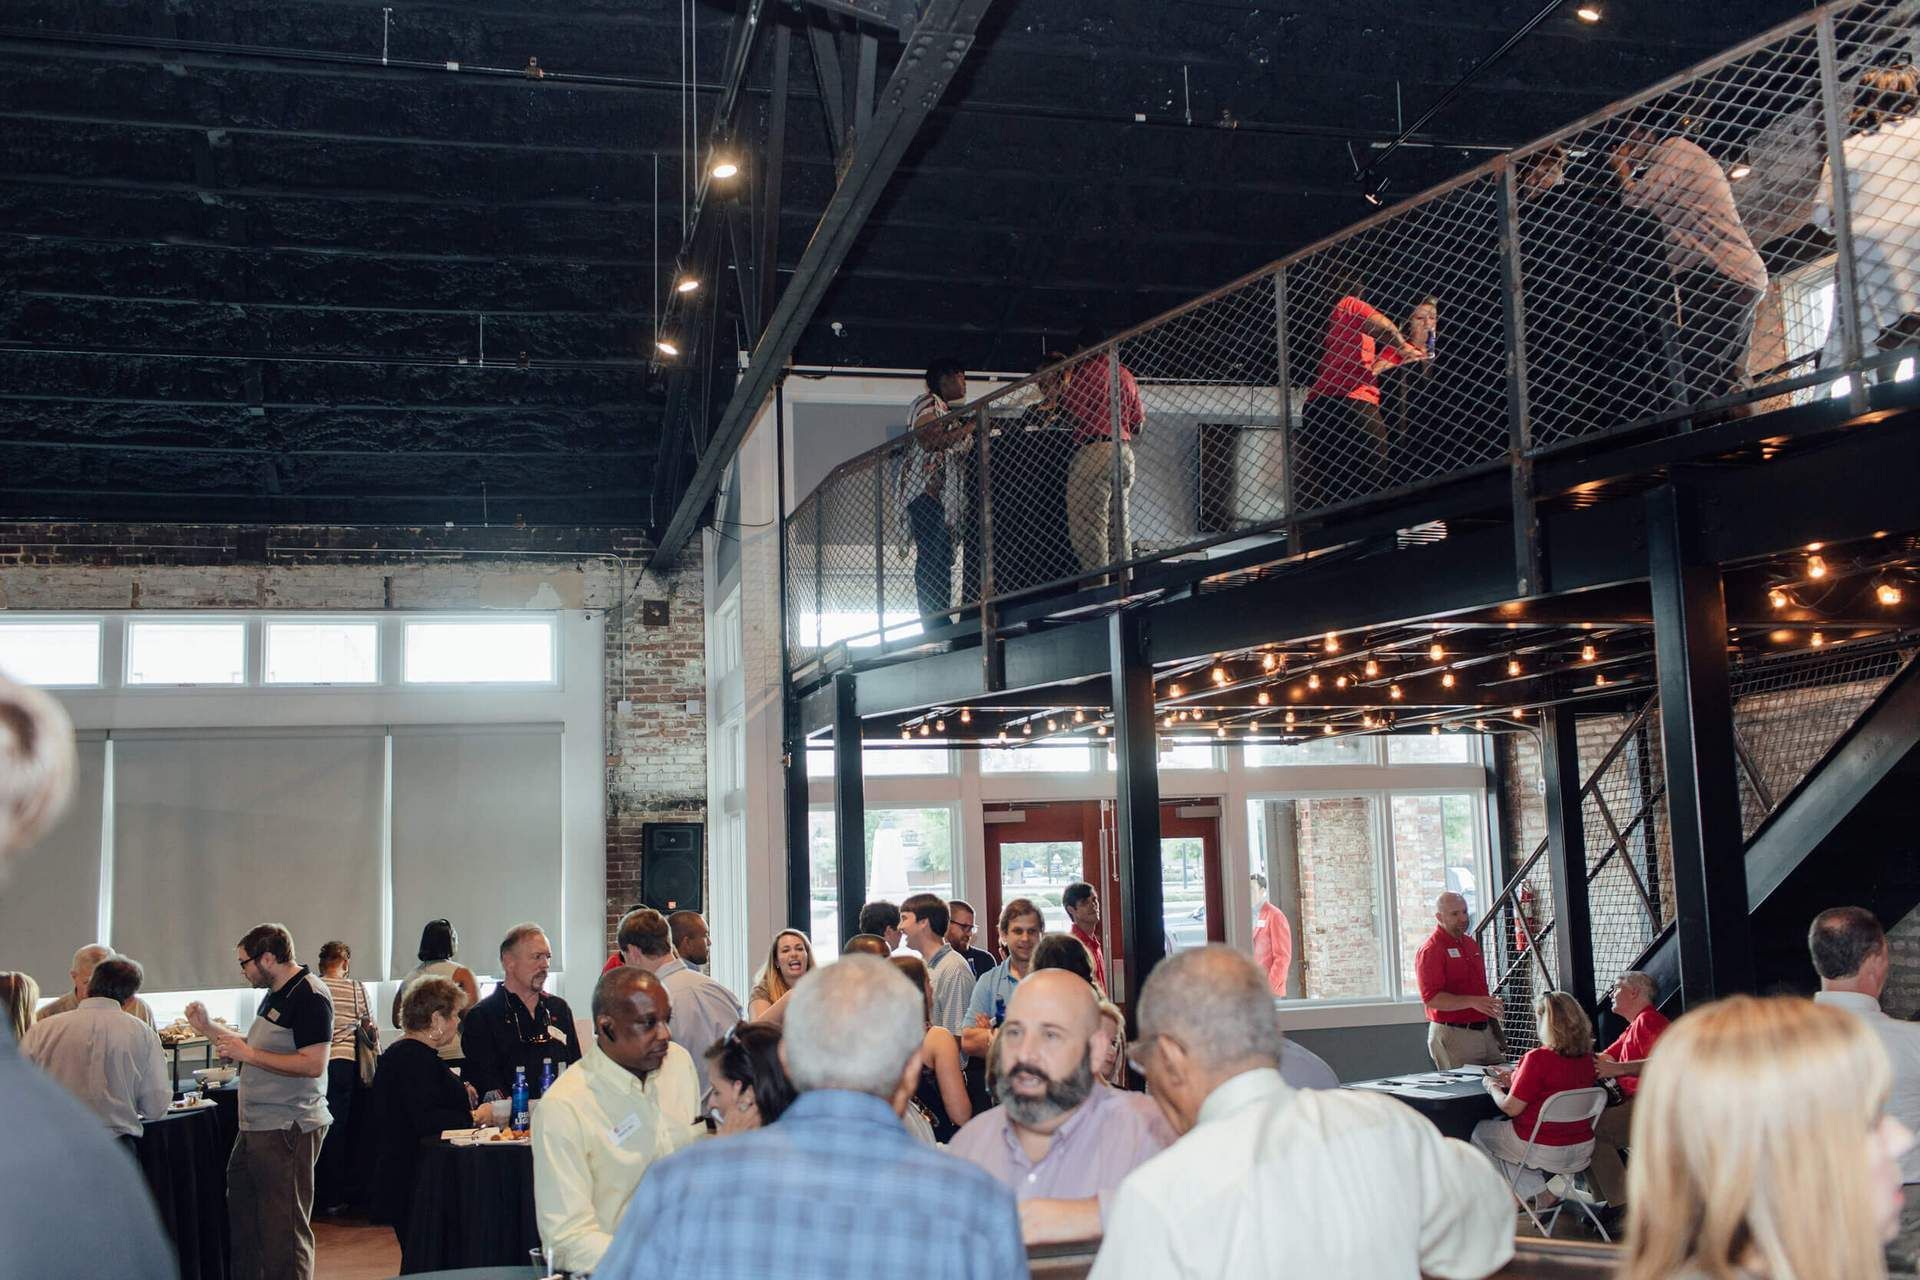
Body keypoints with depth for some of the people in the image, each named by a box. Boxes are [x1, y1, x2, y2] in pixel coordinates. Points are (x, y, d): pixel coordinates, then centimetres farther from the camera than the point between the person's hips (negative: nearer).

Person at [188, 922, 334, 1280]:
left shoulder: (310, 996, -16)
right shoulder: (275, 995, 16)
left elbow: (313, 1064, -24)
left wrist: (249, 1054, -19)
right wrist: (208, 1028, 19)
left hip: (287, 1129, -10)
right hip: (256, 1126, 10)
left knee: (284, 1228, -4)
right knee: (241, 1221, 19)